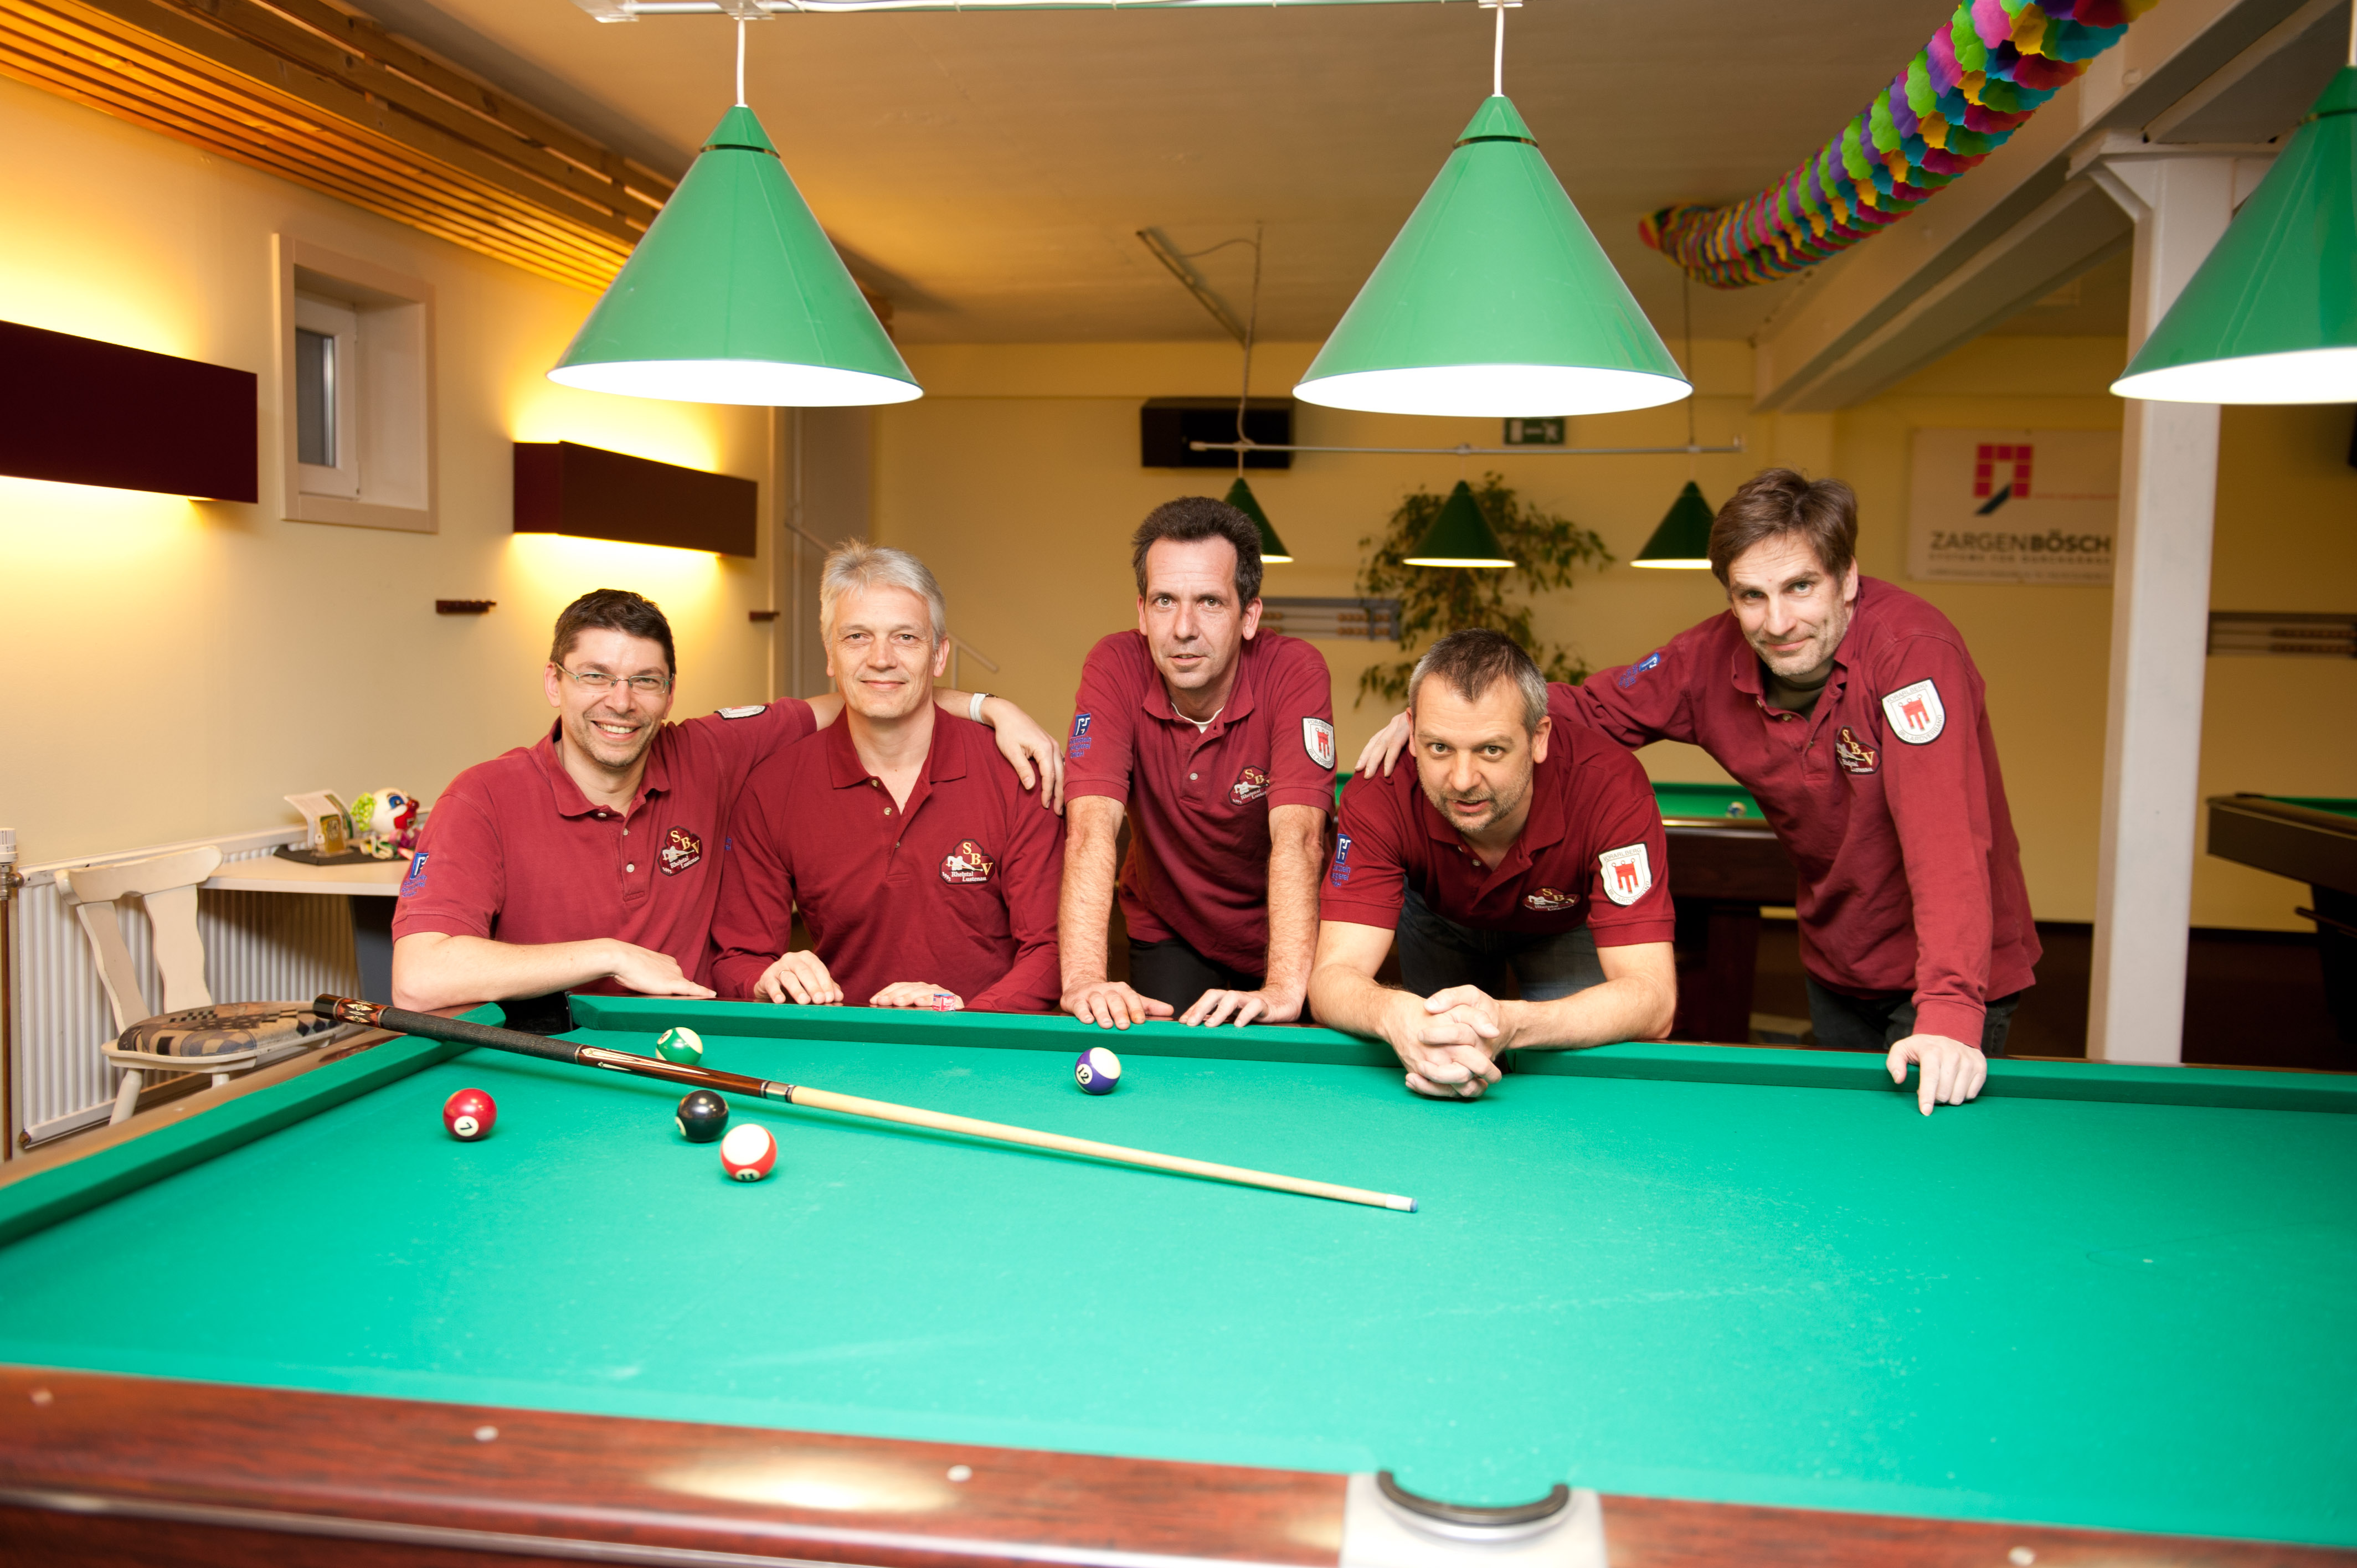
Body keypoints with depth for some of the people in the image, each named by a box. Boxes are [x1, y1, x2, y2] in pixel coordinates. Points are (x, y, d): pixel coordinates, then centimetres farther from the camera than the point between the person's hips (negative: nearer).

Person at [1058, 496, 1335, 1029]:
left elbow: (1296, 835, -33)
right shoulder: (1114, 668, -19)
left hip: (1281, 932, 0)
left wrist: (1286, 989, -47)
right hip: (1167, 933, 0)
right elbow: (1093, 825, -30)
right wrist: (1084, 977, -44)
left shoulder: (1296, 672, -23)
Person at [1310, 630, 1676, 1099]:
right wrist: (1394, 1014, -68)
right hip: (1438, 919, 2)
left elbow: (1651, 996, -46)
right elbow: (1334, 974, -42)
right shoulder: (1380, 795, -38)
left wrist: (1509, 1023, -66)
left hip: (1568, 924, -1)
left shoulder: (1610, 786, -42)